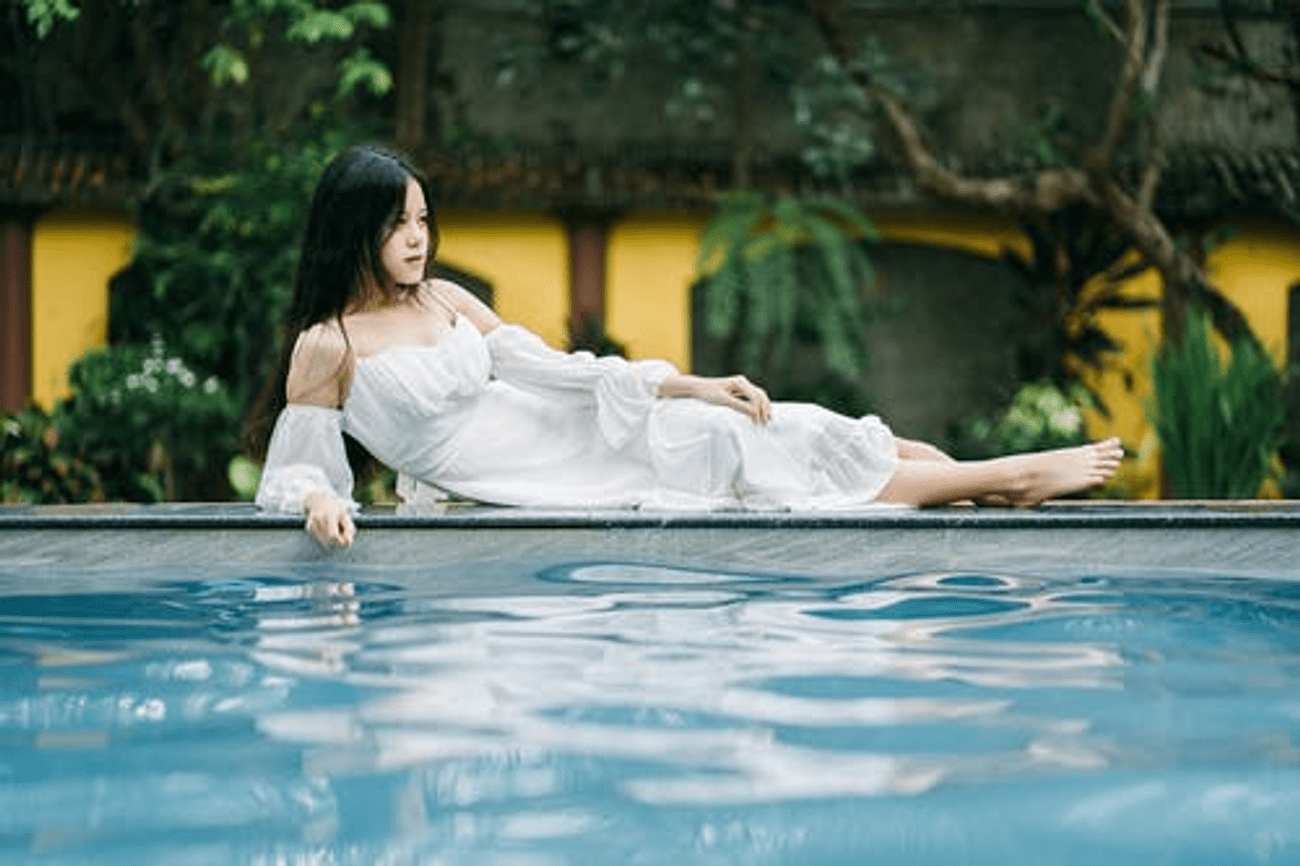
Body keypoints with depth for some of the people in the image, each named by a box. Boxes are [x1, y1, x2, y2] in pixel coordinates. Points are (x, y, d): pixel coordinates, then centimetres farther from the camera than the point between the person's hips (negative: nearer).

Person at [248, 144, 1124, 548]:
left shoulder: (445, 299, 8)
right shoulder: (327, 347, -9)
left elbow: (556, 371, 9)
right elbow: (290, 471, -7)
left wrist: (688, 385, 3)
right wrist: (319, 500, -32)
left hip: (579, 443, 6)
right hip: (531, 491, -6)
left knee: (745, 434, -6)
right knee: (745, 460, -10)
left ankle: (1001, 477, 2)